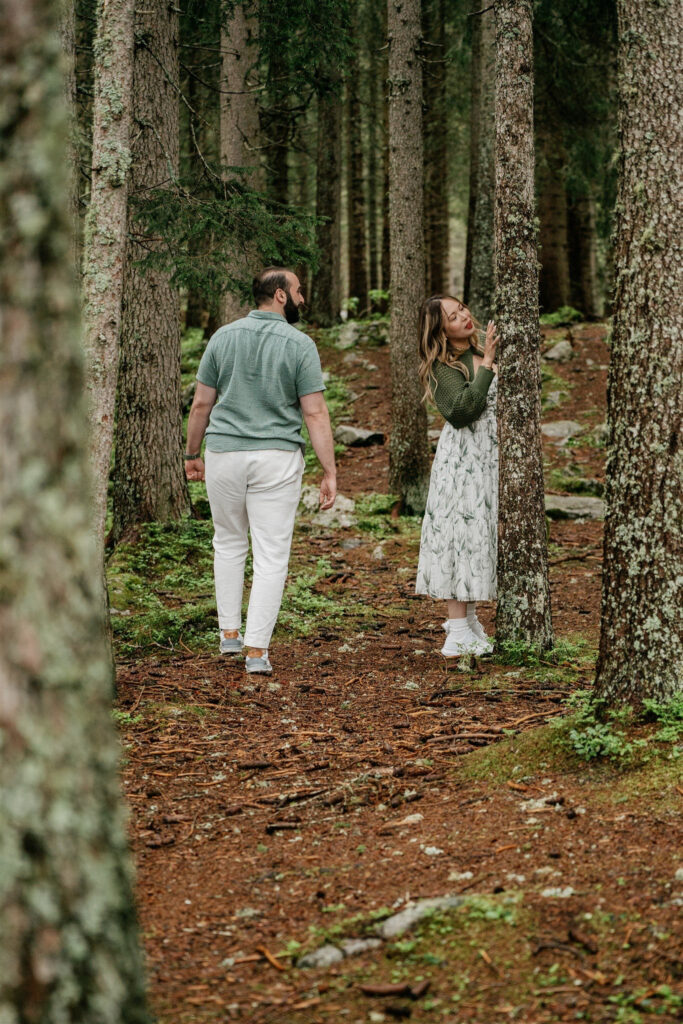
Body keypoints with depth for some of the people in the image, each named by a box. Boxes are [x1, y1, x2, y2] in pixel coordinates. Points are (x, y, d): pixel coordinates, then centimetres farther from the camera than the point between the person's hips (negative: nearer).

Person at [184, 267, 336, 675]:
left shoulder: (224, 337, 3)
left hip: (224, 453, 3)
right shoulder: (300, 345, -5)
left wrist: (193, 454, 17)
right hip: (277, 458, -3)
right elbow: (315, 413, -9)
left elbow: (202, 404, 5)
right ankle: (257, 649, -3)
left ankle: (230, 634, 24)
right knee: (271, 555, 1)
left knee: (229, 542, 21)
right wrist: (330, 472, -8)